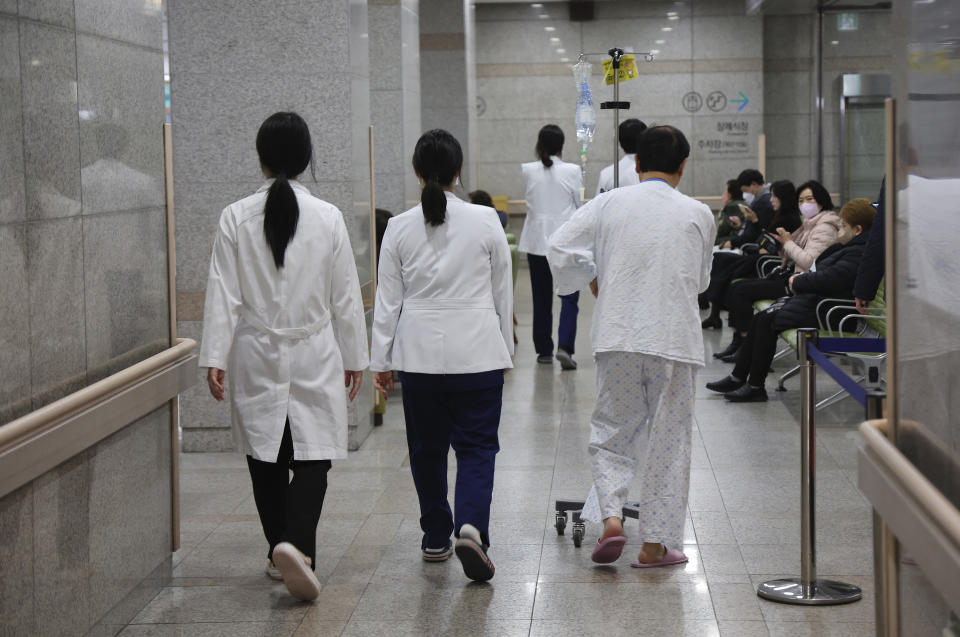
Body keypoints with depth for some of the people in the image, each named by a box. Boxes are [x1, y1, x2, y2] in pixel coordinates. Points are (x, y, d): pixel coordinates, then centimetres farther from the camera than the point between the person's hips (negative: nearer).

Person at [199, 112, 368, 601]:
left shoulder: (236, 218, -5)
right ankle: (296, 545, -21)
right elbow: (346, 296, 0)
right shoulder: (328, 217, -5)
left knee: (265, 458, 14)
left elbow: (223, 294, -6)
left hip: (255, 357, 1)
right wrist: (353, 357, 8)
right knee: (312, 456, 0)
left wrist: (215, 357, -3)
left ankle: (280, 553, 24)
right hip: (314, 357, -1)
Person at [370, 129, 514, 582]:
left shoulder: (400, 228, -3)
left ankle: (436, 539, 22)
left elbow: (388, 301, 0)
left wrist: (380, 361, 7)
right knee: (477, 445, 3)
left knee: (426, 447, 14)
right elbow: (503, 294, 3)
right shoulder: (485, 222, -5)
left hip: (419, 352, 1)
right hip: (476, 351, -1)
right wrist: (505, 349, 14)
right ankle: (471, 526, -19)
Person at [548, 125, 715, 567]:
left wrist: (590, 276, 15)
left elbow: (559, 248, -3)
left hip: (618, 336, 1)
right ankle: (655, 544, 10)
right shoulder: (699, 215, 1)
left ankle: (610, 517, -5)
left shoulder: (609, 204, 0)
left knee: (611, 431, 14)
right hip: (675, 339, -1)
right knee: (668, 441, 8)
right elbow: (700, 279, 13)